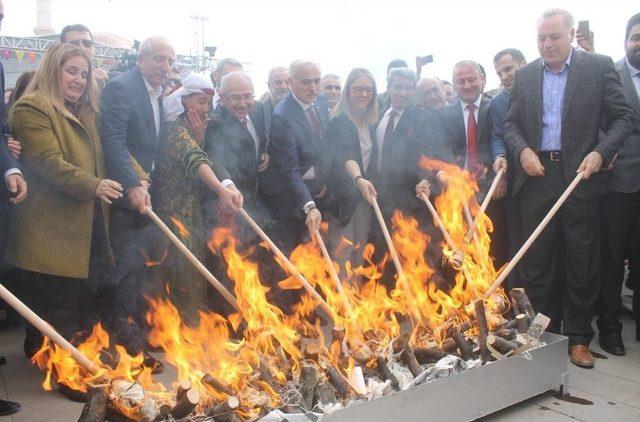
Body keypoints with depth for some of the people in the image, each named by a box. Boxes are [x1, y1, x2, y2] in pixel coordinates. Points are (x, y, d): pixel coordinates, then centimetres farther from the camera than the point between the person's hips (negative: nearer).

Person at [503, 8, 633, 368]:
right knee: (535, 262, 5)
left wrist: (601, 152, -13)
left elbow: (623, 117, 1)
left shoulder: (599, 67, 2)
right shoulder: (524, 76, 11)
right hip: (537, 176, 2)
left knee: (583, 263, 4)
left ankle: (579, 338, 17)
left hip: (581, 176, -2)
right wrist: (523, 150, -7)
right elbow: (510, 123, 12)